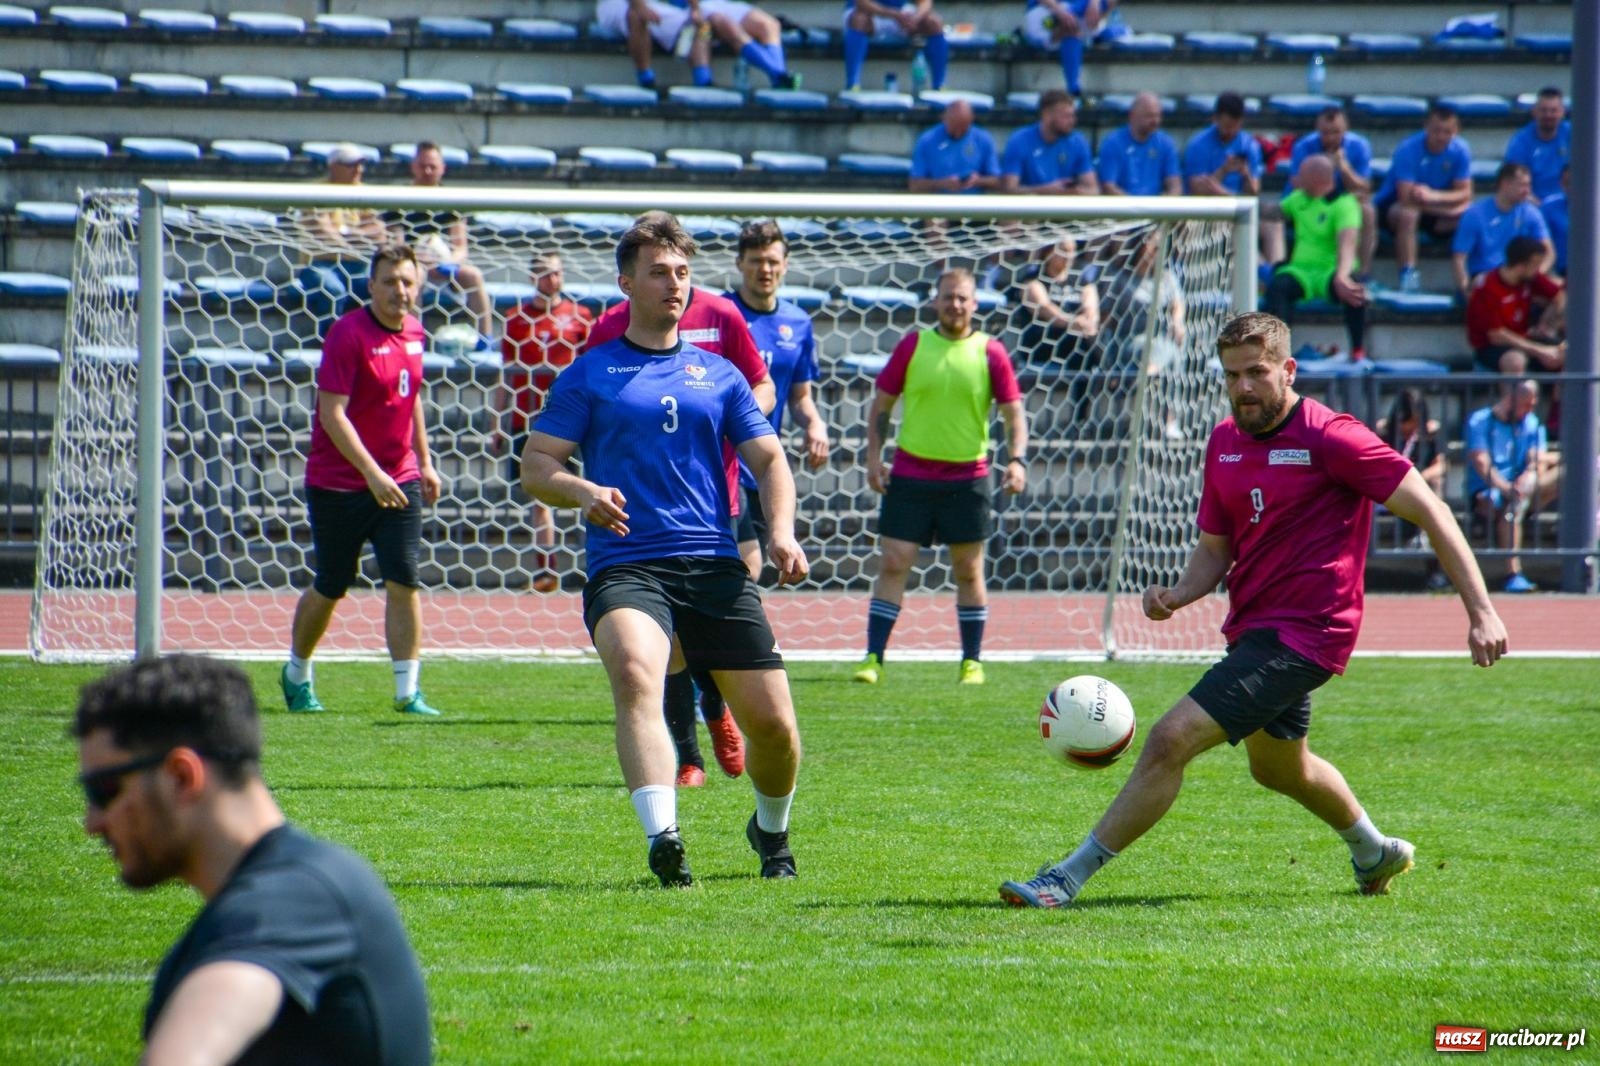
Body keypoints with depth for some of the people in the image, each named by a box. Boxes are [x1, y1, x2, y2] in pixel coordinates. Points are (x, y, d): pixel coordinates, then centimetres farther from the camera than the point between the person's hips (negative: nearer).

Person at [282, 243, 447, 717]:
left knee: (403, 582, -6)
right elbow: (332, 415, -20)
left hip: (398, 479, 5)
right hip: (338, 483, -5)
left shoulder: (413, 332, 6)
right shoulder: (348, 334, -16)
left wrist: (424, 461, 20)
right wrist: (372, 474, -26)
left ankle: (407, 692, -4)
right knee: (331, 587, 7)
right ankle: (296, 675, 29)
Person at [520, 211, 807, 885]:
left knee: (771, 719, -1)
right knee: (634, 671, -34)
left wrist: (781, 531, -4)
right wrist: (583, 492, -16)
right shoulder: (590, 374, 10)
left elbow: (768, 458, 16)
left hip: (715, 565, 3)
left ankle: (771, 831, 31)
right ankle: (662, 837, -46)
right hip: (624, 567, -3)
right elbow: (535, 464, 7)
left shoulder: (718, 375, 18)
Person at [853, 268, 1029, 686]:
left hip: (967, 476, 0)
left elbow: (1013, 413, 1)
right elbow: (881, 405, 8)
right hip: (910, 474, 0)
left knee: (968, 571, 7)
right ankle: (873, 659, -3)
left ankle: (972, 662, 16)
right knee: (893, 565, -4)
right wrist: (873, 457, -2)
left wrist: (1017, 460, -14)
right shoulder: (913, 345, 2)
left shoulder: (990, 352, 0)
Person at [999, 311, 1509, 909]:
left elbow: (1430, 511, -15)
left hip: (1302, 635, -9)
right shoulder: (1224, 441, 6)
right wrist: (1177, 597, -9)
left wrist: (1481, 611, -20)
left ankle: (1070, 877, -15)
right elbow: (1215, 547, 14)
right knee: (1279, 768, 30)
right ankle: (1376, 853, 55)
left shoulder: (1331, 439, -17)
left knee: (1171, 741, -19)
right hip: (1253, 629, 9)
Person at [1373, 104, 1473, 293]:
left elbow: (1465, 194, -13)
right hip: (1393, 205, -4)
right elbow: (1407, 197, -29)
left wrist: (1434, 196, -33)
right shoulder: (1408, 150, -24)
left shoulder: (1460, 151, -11)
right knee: (1408, 214, -39)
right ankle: (1408, 277, -38)